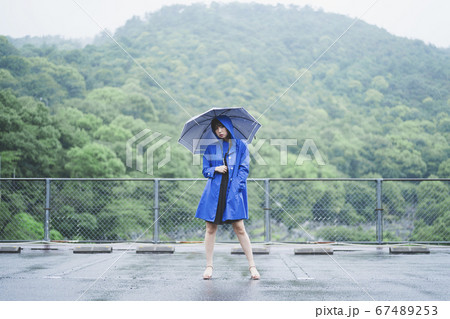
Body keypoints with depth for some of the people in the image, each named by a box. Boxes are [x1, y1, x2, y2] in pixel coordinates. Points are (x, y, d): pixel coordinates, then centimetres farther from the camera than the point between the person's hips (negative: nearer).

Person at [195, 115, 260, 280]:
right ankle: (209, 266, 11)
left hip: (233, 192, -2)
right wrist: (215, 169, -6)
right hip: (214, 192, 2)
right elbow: (205, 170, 16)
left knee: (239, 228, -7)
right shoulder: (211, 148, 14)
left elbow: (244, 169, 5)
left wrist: (236, 186, -8)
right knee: (211, 229, 1)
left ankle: (252, 266, 0)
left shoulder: (240, 146, 9)